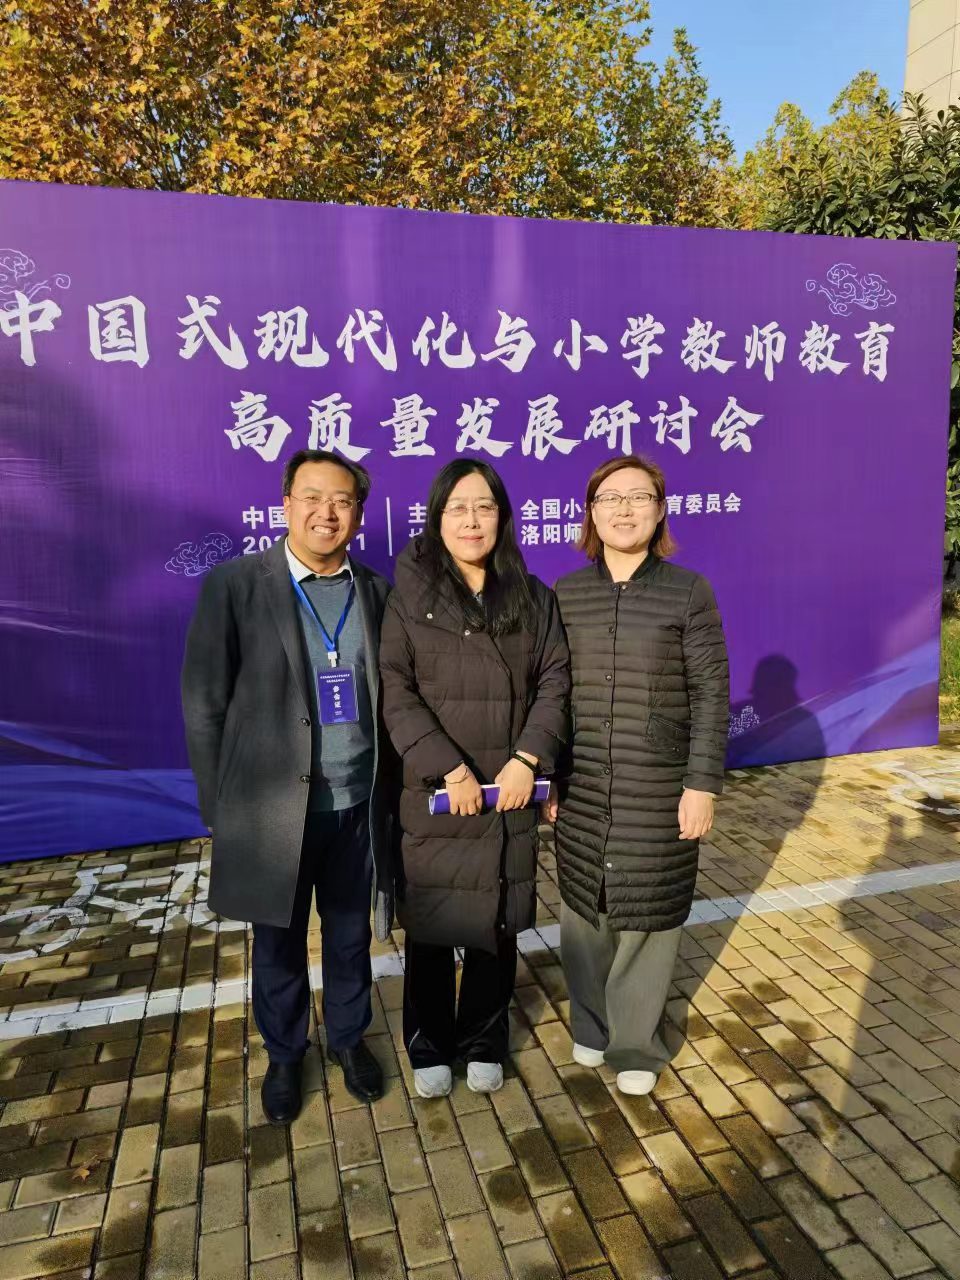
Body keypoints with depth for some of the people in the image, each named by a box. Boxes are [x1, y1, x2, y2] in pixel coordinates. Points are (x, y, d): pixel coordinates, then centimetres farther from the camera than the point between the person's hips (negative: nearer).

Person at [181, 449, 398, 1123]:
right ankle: (284, 1055, 43)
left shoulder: (377, 592, 1)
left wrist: (390, 792, 4)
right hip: (273, 809, -2)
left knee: (351, 938, 20)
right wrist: (221, 807, -5)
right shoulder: (234, 585, -9)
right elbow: (205, 704, -6)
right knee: (280, 946, 18)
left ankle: (349, 1037, 45)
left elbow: (391, 698, 5)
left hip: (360, 808, 3)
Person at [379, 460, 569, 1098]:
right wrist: (449, 769, -17)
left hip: (509, 797, 2)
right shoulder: (409, 596, -3)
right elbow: (395, 691, -10)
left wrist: (527, 759, -11)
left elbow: (555, 680, 1)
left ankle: (484, 1044, 35)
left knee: (497, 925, 13)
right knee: (430, 926, 11)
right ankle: (430, 1047, 33)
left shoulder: (532, 597, 6)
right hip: (432, 799, -2)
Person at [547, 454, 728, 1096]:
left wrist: (702, 784, -9)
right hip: (581, 789, 2)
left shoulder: (689, 592, -5)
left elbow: (711, 693, -5)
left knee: (648, 913, 9)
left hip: (659, 790, -2)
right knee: (584, 906, 15)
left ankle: (636, 1043, 32)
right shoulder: (565, 594, 2)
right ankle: (591, 1023, 39)